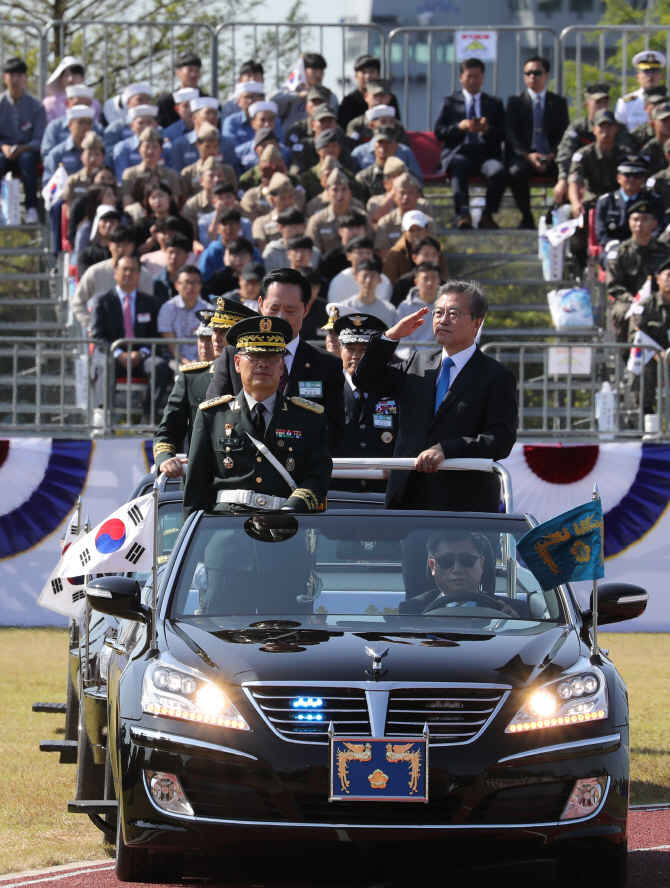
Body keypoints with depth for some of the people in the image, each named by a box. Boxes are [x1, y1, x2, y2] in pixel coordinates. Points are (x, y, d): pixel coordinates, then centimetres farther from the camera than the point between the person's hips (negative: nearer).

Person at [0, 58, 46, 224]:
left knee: (26, 159, -37)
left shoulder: (35, 105, 1)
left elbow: (40, 139, -4)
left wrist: (23, 148, -24)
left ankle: (31, 209, -38)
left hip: (27, 150, -1)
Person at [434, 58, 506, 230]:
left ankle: (487, 216, -21)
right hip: (459, 153, -1)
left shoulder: (494, 103, 22)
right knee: (458, 167, -38)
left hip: (486, 153, 1)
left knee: (498, 172, -34)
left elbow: (502, 134, 9)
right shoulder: (450, 102, 19)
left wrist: (486, 129, -13)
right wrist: (459, 127, -12)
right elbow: (439, 131, 7)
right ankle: (463, 214, -46)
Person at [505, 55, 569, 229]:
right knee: (516, 171, -36)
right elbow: (511, 134, 2)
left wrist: (553, 155, -12)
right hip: (523, 156, -1)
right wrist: (527, 155, -15)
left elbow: (564, 135, 9)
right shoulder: (515, 101, 13)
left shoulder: (559, 103, 17)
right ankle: (526, 217, -22)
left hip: (551, 158, 1)